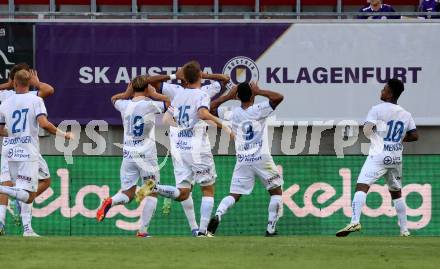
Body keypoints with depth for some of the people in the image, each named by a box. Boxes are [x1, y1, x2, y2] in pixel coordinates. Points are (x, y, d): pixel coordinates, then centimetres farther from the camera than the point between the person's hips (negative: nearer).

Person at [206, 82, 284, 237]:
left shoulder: (234, 114, 1)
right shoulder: (258, 110, -9)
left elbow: (212, 108, 13)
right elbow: (278, 97, -16)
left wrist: (228, 96, 13)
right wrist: (259, 92, -7)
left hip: (242, 161, 3)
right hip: (261, 159, -3)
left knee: (234, 195, 6)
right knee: (276, 192, 13)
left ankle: (217, 215, -22)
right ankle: (271, 228, 4)